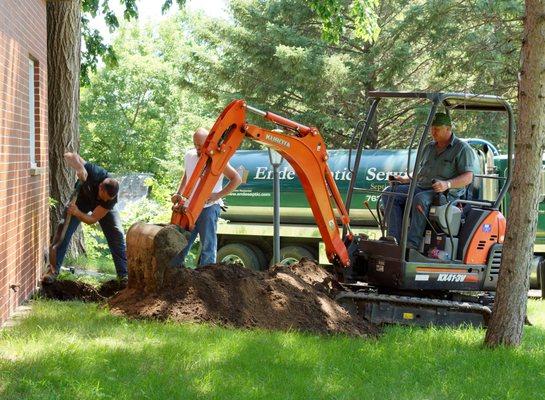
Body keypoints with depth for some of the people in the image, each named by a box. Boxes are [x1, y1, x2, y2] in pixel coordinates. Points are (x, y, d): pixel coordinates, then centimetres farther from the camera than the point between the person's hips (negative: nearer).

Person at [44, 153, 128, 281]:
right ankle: (54, 270, -2)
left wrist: (77, 213, -51)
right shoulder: (93, 173, -43)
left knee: (117, 235, -12)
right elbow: (69, 156, -40)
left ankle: (124, 274, -6)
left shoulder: (111, 199, -40)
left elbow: (92, 219, -33)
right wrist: (79, 167, -58)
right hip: (83, 198, 0)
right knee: (64, 231, -9)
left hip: (104, 208, 0)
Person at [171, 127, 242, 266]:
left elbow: (236, 179, -10)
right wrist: (179, 194, 15)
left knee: (208, 246, -5)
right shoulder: (189, 156, 9)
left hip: (209, 207, -6)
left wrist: (218, 195, -15)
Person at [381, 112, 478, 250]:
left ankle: (412, 244, -41)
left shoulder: (462, 149, 1)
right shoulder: (429, 147, 23)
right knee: (389, 193, -15)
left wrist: (447, 184, -26)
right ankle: (395, 239, -27)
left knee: (420, 199, -39)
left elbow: (468, 177, -9)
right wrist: (406, 179, 10)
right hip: (421, 187, 7)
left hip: (447, 193, -7)